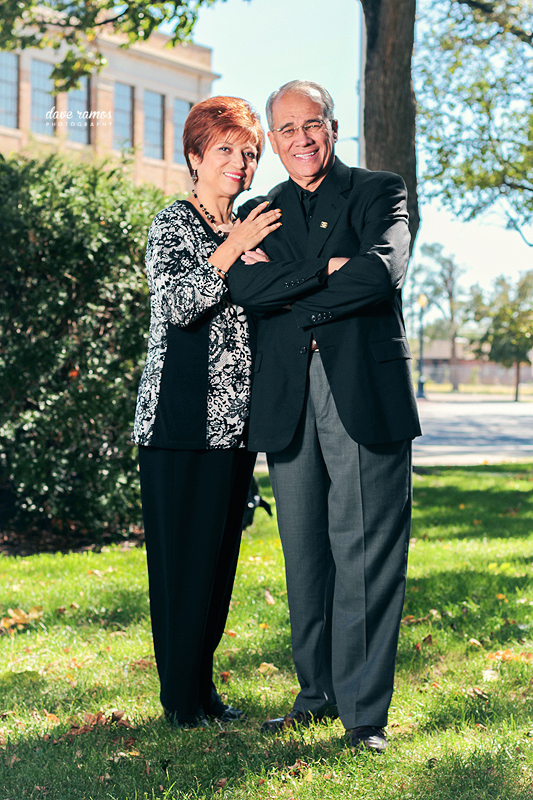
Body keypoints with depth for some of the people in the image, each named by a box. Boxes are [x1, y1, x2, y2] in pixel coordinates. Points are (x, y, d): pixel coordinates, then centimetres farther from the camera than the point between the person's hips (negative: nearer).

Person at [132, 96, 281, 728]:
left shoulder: (247, 231, 18)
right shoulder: (173, 225, -1)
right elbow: (179, 304, -16)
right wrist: (231, 251, -14)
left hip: (234, 420, 7)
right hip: (181, 418, -6)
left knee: (220, 555, 9)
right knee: (181, 554, -2)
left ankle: (203, 685, 19)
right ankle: (179, 697, 8)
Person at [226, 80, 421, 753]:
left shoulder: (380, 192, 9)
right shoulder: (259, 212, 18)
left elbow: (384, 271, -11)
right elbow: (244, 286, -2)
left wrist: (289, 290, -5)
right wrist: (327, 270, -11)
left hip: (366, 392, -3)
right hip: (287, 400, 4)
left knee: (366, 553, -5)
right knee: (304, 554, 8)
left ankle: (363, 710, 2)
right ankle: (317, 693, 21)